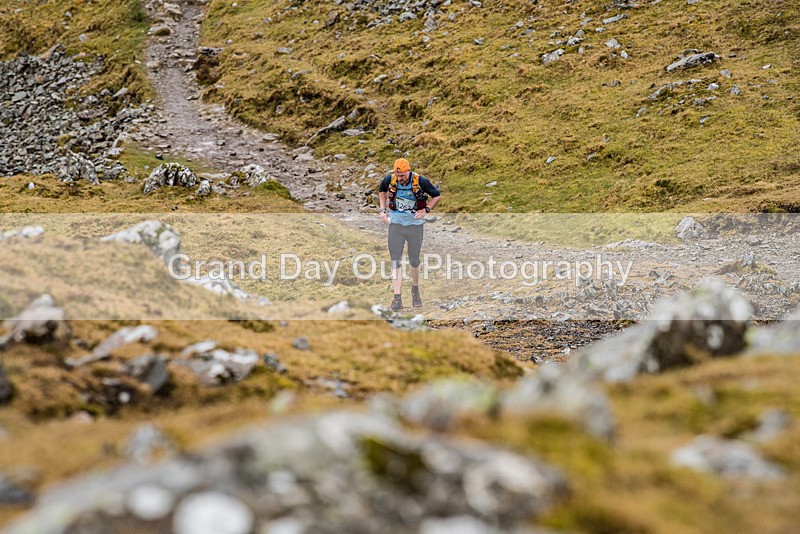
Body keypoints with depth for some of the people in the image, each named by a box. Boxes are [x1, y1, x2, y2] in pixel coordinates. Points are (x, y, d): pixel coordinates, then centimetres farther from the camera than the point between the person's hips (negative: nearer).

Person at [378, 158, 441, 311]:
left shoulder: (420, 182, -16)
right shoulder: (389, 180, -10)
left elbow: (436, 195, 0)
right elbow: (382, 190, 15)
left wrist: (426, 210, -13)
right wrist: (383, 209, 4)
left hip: (415, 224, -1)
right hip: (395, 223, 1)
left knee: (414, 260, 9)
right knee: (395, 260, -5)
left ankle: (415, 289, 35)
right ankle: (397, 298, -4)